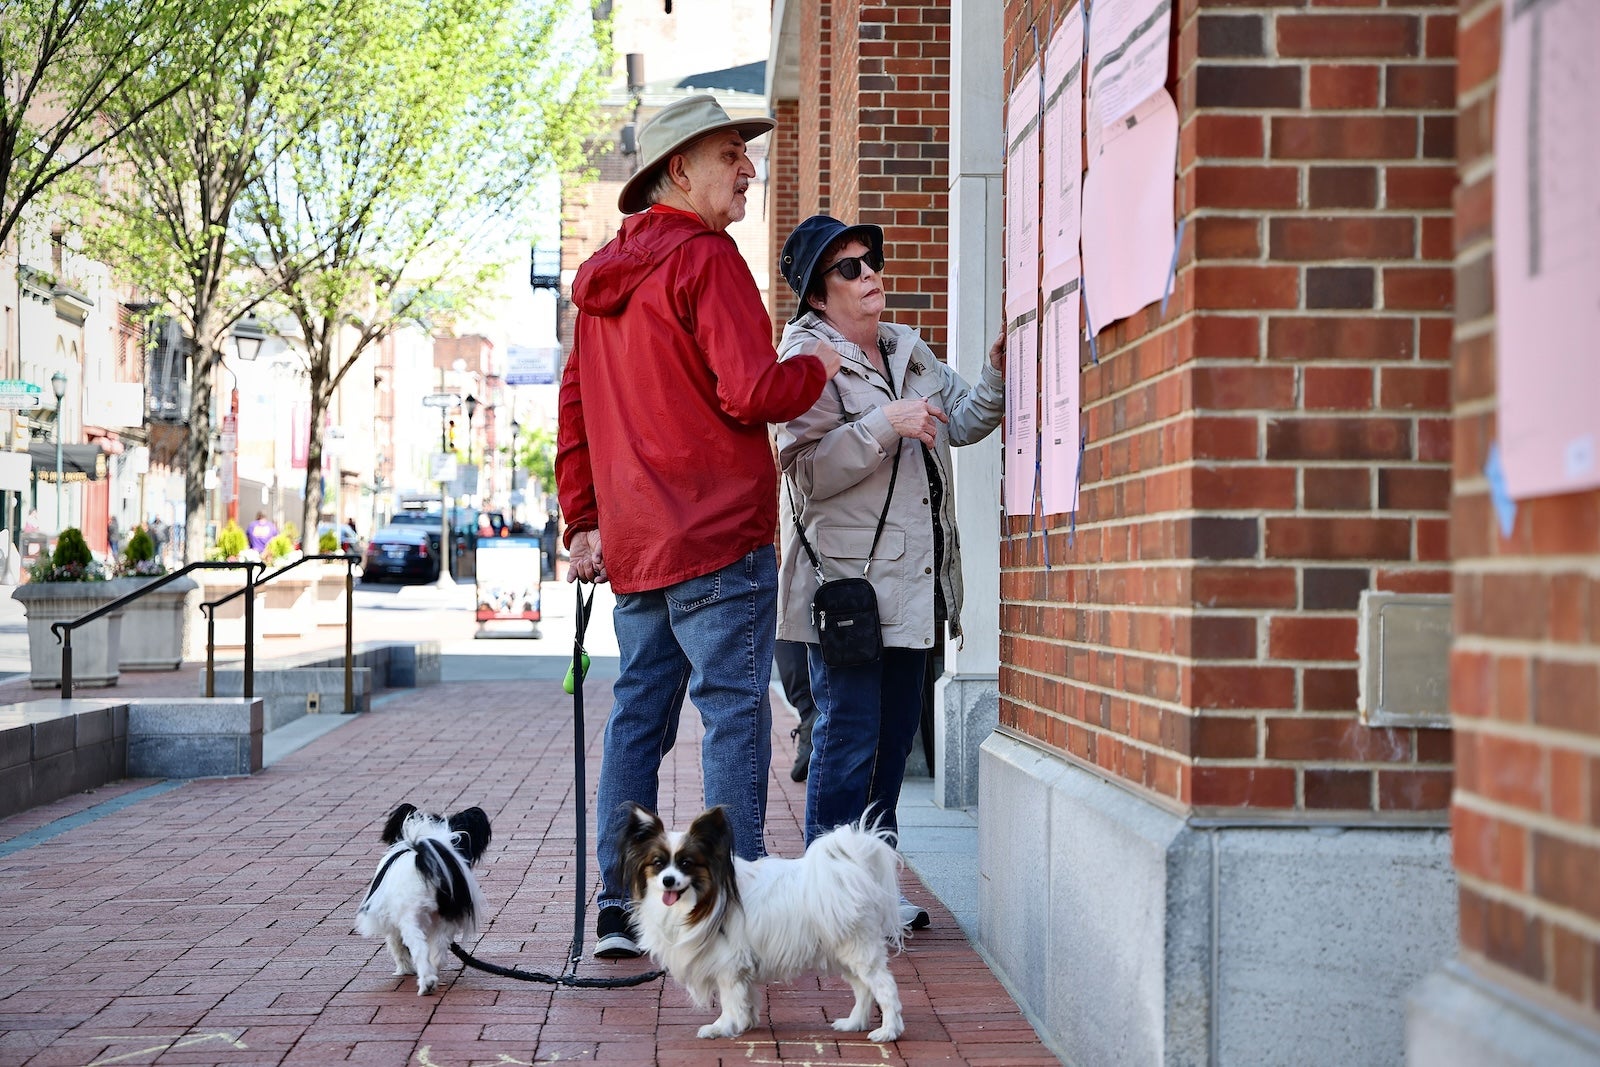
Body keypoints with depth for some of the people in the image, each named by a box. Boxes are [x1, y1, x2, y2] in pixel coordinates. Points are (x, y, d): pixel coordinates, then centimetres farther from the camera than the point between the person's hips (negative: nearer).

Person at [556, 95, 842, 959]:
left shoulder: (603, 275, 17)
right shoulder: (705, 259, -10)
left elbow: (575, 408, 20)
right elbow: (753, 393, -18)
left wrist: (583, 522, 22)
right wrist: (817, 366, 2)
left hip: (633, 544, 8)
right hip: (718, 537, -8)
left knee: (638, 716, 10)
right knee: (733, 713, -4)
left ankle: (620, 906, 12)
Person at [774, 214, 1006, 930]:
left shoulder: (908, 350, 16)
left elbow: (963, 421, 24)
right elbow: (804, 471, -17)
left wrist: (997, 375, 7)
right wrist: (885, 426, -23)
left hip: (909, 584, 8)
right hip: (844, 581, -8)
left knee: (895, 735, 12)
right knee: (848, 740, -5)